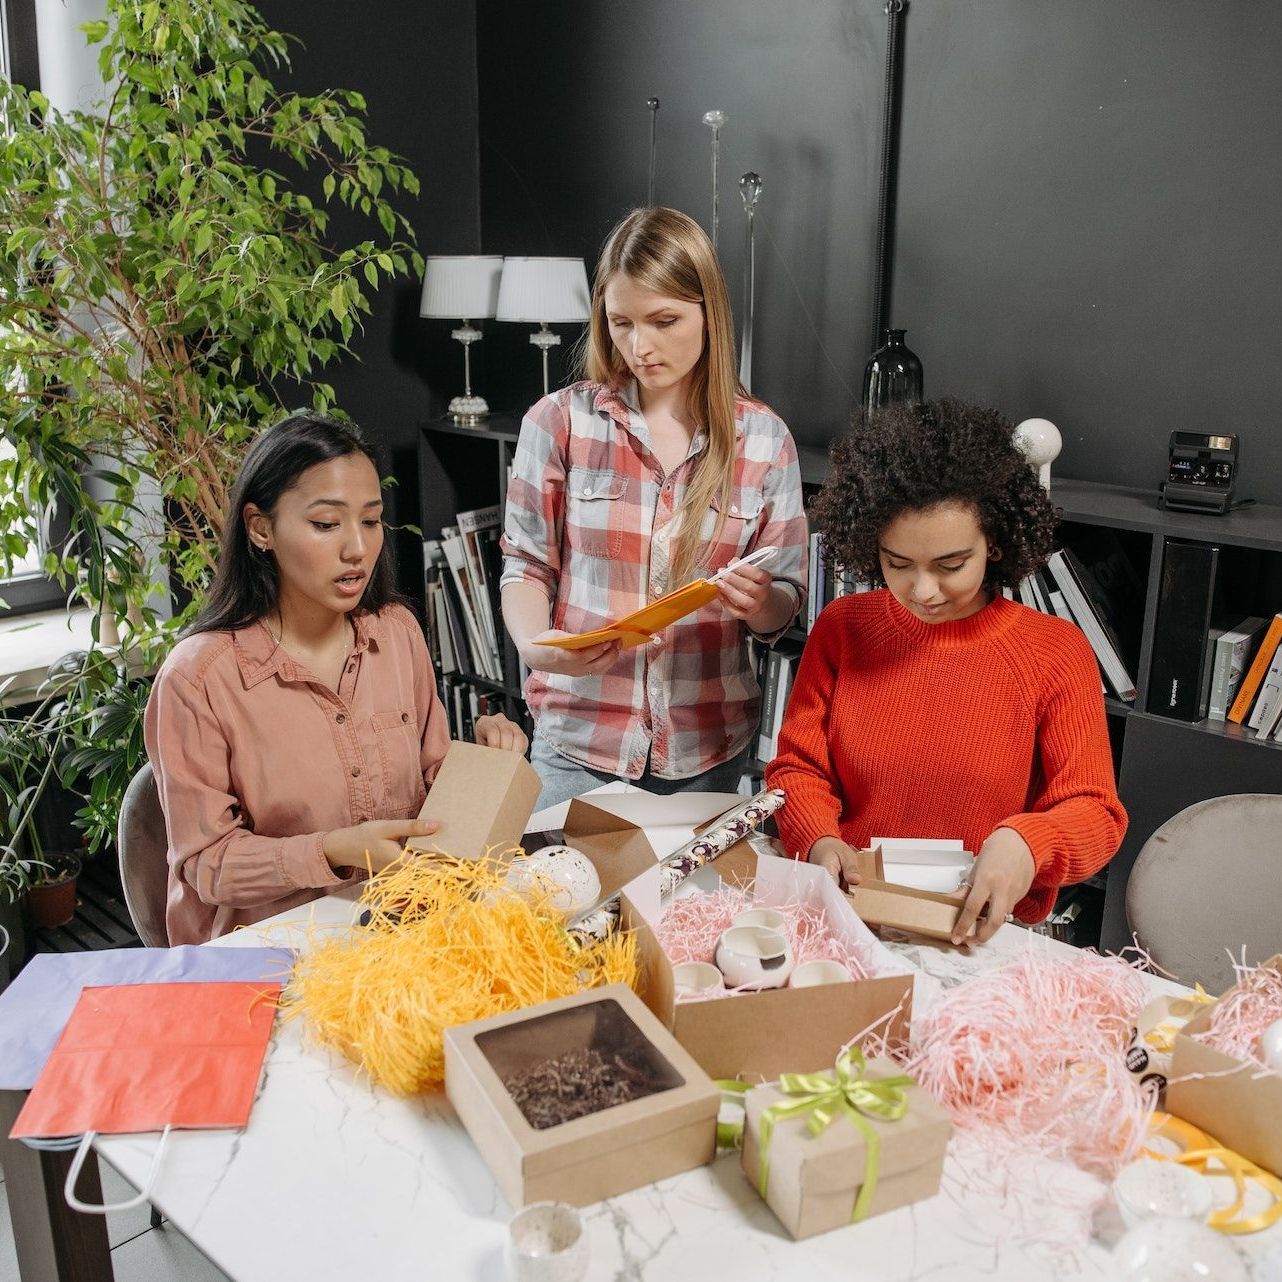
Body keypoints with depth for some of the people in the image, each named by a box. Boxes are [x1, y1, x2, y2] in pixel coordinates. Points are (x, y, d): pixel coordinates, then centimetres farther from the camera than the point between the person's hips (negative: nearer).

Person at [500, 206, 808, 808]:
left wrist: (758, 603, -21)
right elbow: (527, 565, 0)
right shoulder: (559, 422, -5)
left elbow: (784, 605, 2)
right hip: (578, 740, -1)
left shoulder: (763, 439, -2)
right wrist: (535, 644, -20)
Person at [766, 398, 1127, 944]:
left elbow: (1096, 813, -3)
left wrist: (1027, 842, -25)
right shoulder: (841, 627, 4)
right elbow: (798, 766, 7)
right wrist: (820, 839, -15)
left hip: (988, 934, 0)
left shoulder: (1056, 652, -3)